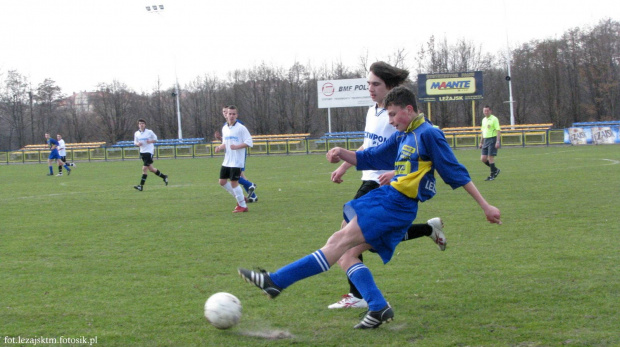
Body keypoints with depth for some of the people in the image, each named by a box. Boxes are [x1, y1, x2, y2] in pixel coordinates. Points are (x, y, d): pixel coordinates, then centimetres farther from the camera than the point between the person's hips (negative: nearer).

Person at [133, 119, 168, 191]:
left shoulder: (149, 132, -6)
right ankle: (164, 176, 34)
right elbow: (135, 142, 13)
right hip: (142, 152, 6)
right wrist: (137, 144, -10)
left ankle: (141, 186, -12)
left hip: (149, 152, -6)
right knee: (151, 169, 12)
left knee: (144, 168, -13)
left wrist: (150, 141, -16)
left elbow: (155, 139, 4)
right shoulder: (136, 133, 5)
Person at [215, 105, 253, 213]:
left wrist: (237, 146, -25)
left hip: (236, 162, -8)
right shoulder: (224, 128, 11)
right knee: (222, 181, 8)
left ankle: (243, 206, 6)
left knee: (233, 182, -8)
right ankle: (240, 198, 23)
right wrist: (220, 147, 1)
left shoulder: (241, 128, -10)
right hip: (226, 161, 8)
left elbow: (249, 142, -13)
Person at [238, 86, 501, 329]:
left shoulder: (428, 134, -6)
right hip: (386, 197, 10)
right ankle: (379, 308, -2)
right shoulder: (401, 137, 19)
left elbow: (456, 173, -6)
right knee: (346, 255, 2)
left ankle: (275, 281, -19)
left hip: (397, 205, -10)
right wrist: (342, 154, 3)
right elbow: (369, 158, 23)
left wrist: (485, 206, -7)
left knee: (341, 241, -14)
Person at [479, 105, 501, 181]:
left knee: (490, 157, -9)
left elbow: (498, 131, -12)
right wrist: (481, 142, 23)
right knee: (483, 159, 2)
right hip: (486, 140, 8)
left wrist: (498, 142, -21)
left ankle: (492, 175, 1)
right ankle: (495, 170, 20)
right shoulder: (484, 120, 16)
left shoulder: (494, 119, -7)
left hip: (492, 139, -8)